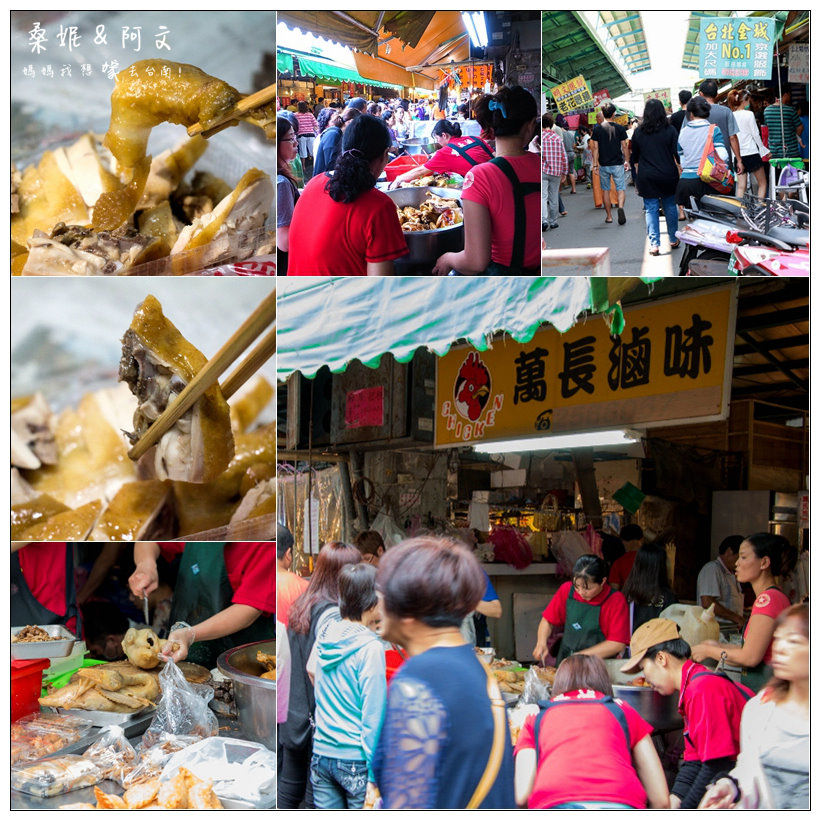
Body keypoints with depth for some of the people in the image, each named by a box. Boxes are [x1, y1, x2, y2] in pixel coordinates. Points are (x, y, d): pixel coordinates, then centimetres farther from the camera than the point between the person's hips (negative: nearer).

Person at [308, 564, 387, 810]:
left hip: (321, 753, 6)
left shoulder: (324, 634, 2)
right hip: (355, 761, -6)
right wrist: (375, 778, -12)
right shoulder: (370, 648, -16)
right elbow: (373, 715, -16)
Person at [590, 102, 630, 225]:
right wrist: (627, 161, 11)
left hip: (604, 165, 1)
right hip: (617, 164, -1)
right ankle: (620, 207, -25)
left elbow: (595, 148, -3)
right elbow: (624, 147, 0)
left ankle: (609, 216, 15)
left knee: (606, 190, 12)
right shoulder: (620, 128, -4)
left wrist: (595, 164, 2)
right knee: (621, 189, 3)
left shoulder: (597, 129, -3)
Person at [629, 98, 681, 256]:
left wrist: (638, 177, 19)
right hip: (668, 175, 0)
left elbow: (635, 157, 9)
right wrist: (679, 173, 7)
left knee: (651, 209, 2)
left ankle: (654, 244, -5)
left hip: (646, 177, 0)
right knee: (670, 207, 14)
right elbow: (676, 154, -2)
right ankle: (673, 240, 23)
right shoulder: (670, 130, -3)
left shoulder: (638, 132, 1)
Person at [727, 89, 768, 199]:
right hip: (751, 153, -5)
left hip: (738, 155, 5)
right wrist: (763, 149, 5)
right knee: (762, 183, 6)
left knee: (741, 186, 5)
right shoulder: (749, 114, -9)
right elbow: (755, 134, -6)